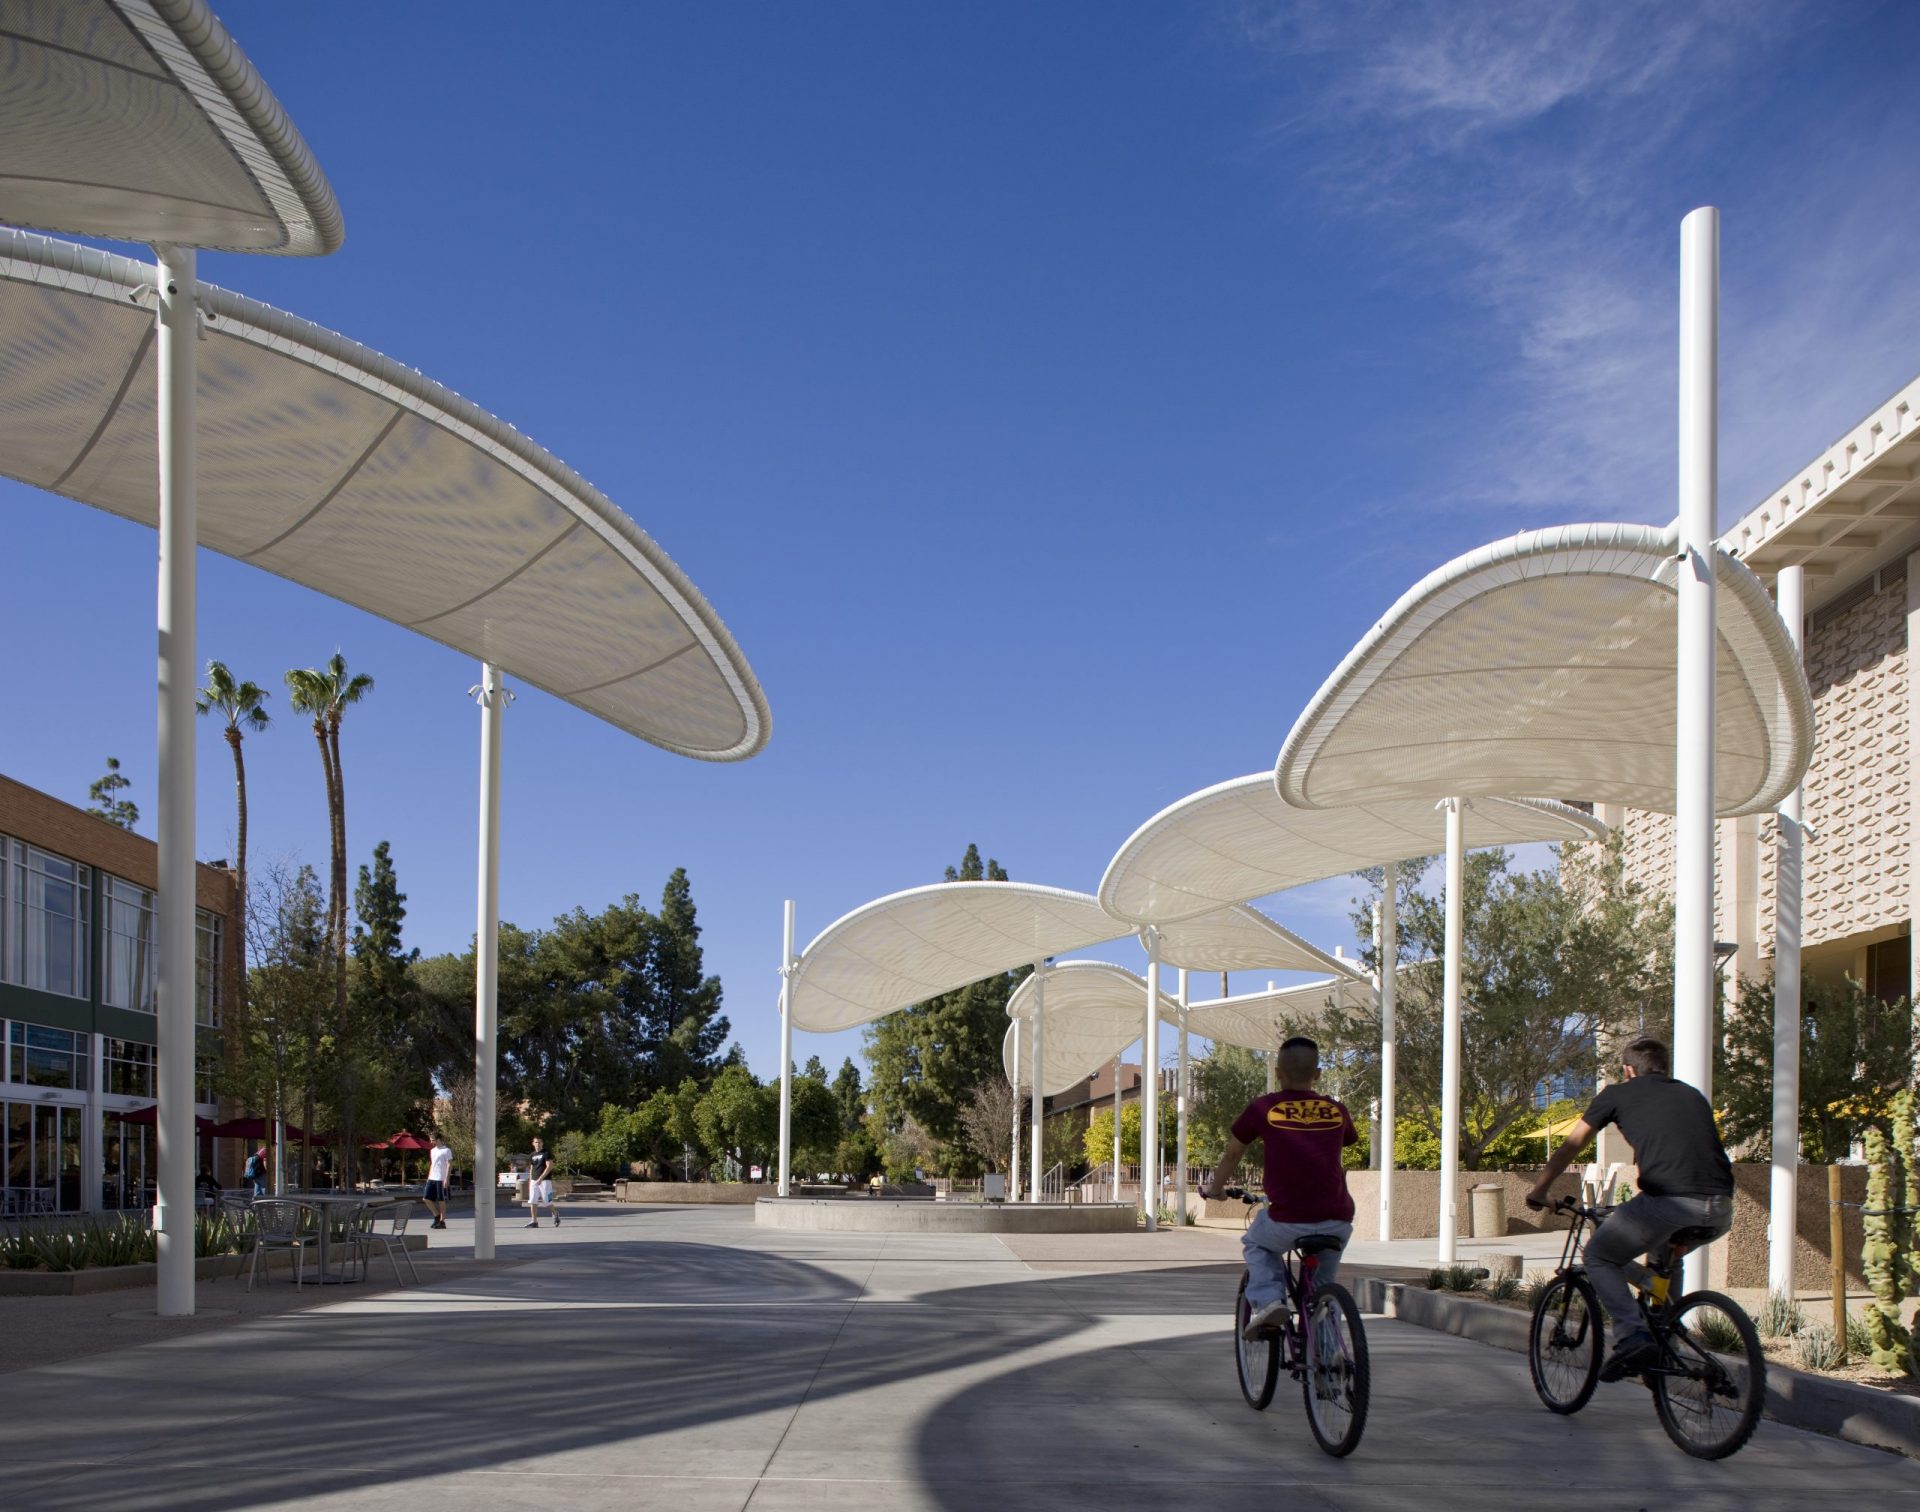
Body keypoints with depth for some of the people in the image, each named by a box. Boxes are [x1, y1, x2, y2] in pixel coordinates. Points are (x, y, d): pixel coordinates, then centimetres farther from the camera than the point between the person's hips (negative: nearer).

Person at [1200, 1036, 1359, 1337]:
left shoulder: (1263, 1108, 4)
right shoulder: (1337, 1110, 12)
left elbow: (1232, 1155, 18)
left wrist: (1212, 1189, 37)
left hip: (1287, 1222, -3)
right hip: (1337, 1224, 3)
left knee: (1255, 1244, 29)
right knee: (1323, 1286, 28)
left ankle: (1267, 1300, 7)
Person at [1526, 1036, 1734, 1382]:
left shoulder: (1619, 1094, 18)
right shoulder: (1692, 1094, 31)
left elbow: (1569, 1148, 24)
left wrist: (1538, 1191, 39)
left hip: (1669, 1202, -5)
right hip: (1721, 1212, 5)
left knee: (1599, 1256, 14)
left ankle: (1632, 1336, -7)